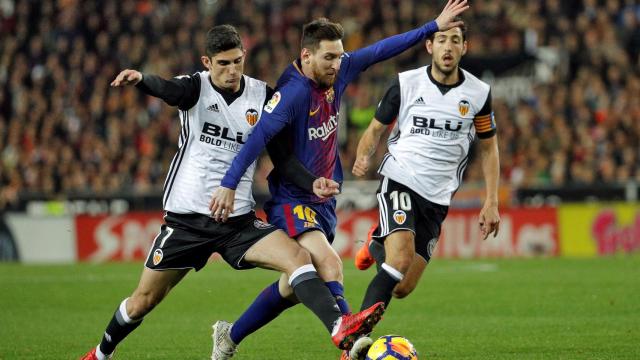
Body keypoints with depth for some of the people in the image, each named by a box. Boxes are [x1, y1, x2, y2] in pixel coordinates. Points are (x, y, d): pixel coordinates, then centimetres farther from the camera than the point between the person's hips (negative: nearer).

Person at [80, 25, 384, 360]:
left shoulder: (261, 96, 0)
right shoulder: (196, 87, -8)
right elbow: (166, 89, -31)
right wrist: (139, 78, -54)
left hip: (239, 220, 2)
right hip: (186, 217, -2)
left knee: (298, 257, -22)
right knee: (144, 300, 8)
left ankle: (340, 329, -36)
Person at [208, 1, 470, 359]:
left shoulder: (337, 74, 0)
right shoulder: (294, 91, -22)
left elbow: (379, 51, 10)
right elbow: (259, 136, -29)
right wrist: (229, 185, -37)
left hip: (324, 200, 8)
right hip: (291, 200, -8)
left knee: (292, 288, 12)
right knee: (330, 264, -28)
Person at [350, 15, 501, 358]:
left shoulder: (478, 93, 1)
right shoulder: (405, 83, -3)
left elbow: (488, 148, 12)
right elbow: (376, 128, 8)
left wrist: (491, 203, 5)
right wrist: (363, 158, -13)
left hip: (437, 197, 3)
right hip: (400, 180, -3)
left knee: (403, 288, 3)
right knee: (400, 261, -27)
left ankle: (377, 246, 37)